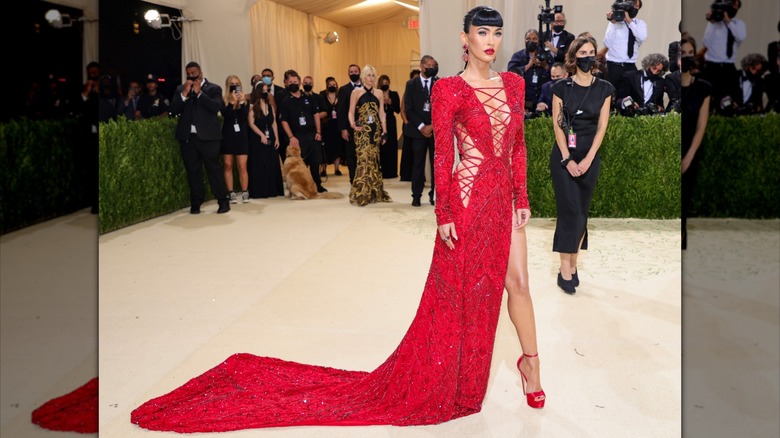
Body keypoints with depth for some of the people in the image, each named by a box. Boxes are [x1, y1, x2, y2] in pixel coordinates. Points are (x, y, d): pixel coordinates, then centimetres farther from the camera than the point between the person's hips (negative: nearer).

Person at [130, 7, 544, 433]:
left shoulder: (513, 83, 9)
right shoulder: (448, 89, -9)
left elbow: (517, 146, 12)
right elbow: (442, 155, -10)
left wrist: (521, 199, 8)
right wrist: (443, 215, -12)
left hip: (505, 198, 5)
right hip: (469, 200, -5)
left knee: (518, 281, 9)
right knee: (463, 291, 5)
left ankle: (530, 362, 27)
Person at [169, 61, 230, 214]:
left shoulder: (213, 88, 5)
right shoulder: (180, 89, 14)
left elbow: (216, 107, -11)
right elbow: (173, 110, 4)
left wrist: (199, 92, -11)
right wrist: (184, 94, -7)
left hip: (208, 136, -3)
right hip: (188, 137, 3)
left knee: (214, 168, -3)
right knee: (193, 171, 5)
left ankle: (223, 201, 2)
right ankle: (196, 203, 11)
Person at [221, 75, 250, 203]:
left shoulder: (245, 101, 7)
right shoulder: (224, 101, 2)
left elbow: (244, 117, -8)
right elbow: (226, 115, -14)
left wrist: (241, 102, -17)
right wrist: (232, 102, -19)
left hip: (241, 136, 0)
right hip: (228, 136, 0)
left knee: (242, 166, -4)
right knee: (227, 165, 0)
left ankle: (245, 193, 2)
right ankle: (231, 193, 4)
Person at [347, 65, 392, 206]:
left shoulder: (379, 93, 11)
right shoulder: (356, 92, 2)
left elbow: (382, 113, 11)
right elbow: (351, 111, -1)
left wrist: (384, 131, 6)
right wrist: (352, 124, -20)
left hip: (375, 130, 3)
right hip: (362, 130, -3)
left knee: (373, 159, 6)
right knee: (364, 158, -9)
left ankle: (374, 193, 15)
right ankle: (361, 194, -2)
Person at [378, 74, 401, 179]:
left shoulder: (394, 95, 7)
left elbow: (398, 110, -2)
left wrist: (390, 102, -15)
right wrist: (382, 102, -17)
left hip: (390, 124, 1)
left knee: (391, 146, 0)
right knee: (380, 147, -6)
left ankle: (390, 171, 5)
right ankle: (379, 171, 0)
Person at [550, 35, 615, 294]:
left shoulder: (604, 89, 3)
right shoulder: (561, 87, -3)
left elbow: (602, 127, -1)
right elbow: (557, 125, -6)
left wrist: (587, 160, -10)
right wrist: (567, 159, -13)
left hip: (590, 157, 3)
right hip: (563, 155, -2)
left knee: (582, 212, 6)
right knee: (570, 211, -8)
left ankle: (573, 264, 15)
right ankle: (565, 271, -5)